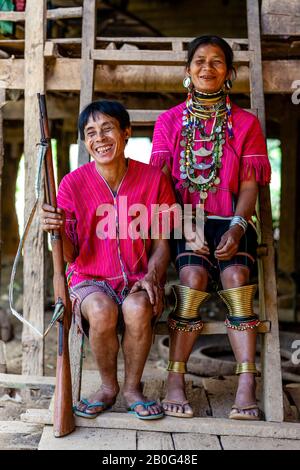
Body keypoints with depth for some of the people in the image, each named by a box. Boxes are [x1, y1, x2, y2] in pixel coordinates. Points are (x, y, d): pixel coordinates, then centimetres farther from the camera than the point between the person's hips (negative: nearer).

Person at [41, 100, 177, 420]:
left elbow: (161, 243, 3)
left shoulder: (153, 178, -1)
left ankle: (133, 387, -6)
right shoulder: (73, 183, -3)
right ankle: (108, 387, -4)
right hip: (89, 279, 0)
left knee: (138, 308, -32)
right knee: (102, 310, -32)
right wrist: (57, 231, -25)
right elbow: (69, 254, -2)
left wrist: (152, 276, -17)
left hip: (138, 278, 0)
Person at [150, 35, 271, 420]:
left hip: (229, 220, 1)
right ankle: (175, 381, -21)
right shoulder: (169, 121, 10)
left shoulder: (246, 123, 11)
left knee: (236, 276, -28)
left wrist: (237, 228, -15)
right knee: (194, 275, -29)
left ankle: (246, 384, -26)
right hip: (182, 218, 0)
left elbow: (249, 186, 4)